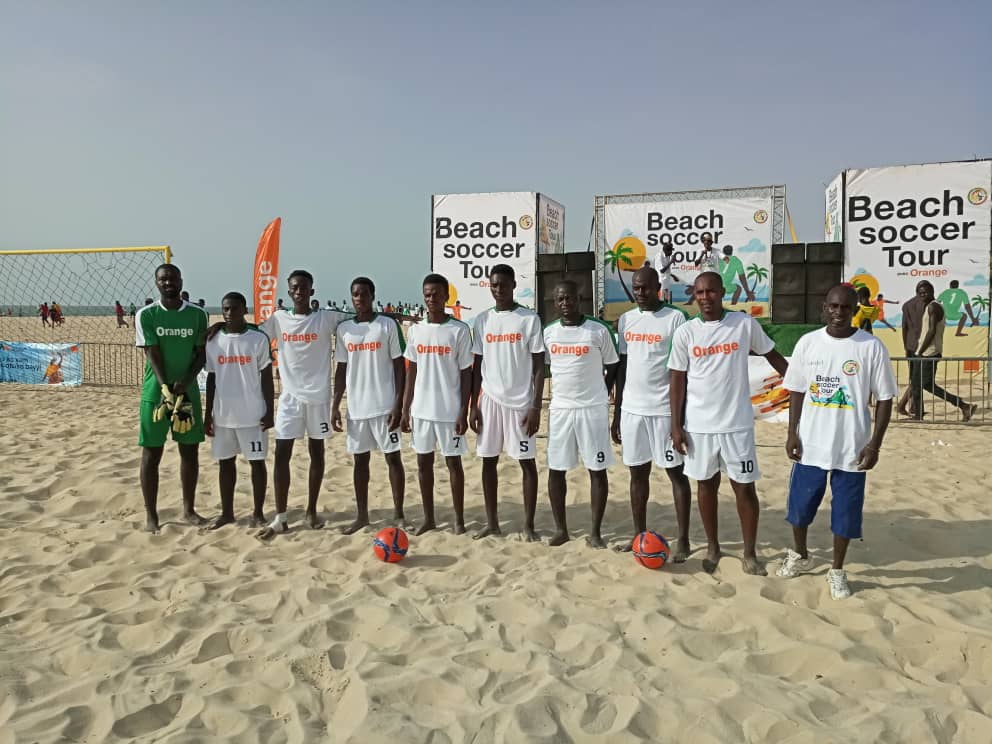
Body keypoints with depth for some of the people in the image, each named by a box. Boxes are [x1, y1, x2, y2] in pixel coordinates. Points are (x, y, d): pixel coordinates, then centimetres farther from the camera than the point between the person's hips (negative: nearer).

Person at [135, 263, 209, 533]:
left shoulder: (197, 314, 3)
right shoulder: (146, 315, -4)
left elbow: (201, 353, 1)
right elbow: (152, 355, -10)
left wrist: (186, 381, -16)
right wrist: (166, 389, -22)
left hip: (188, 391, 3)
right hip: (155, 392, -2)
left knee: (190, 451, 8)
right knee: (151, 453, 3)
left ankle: (189, 509, 22)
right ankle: (151, 514, 13)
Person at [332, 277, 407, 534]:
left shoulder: (388, 325, -4)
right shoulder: (343, 328, 7)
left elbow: (399, 366, -4)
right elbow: (341, 369, 11)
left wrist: (398, 404, -11)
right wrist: (335, 405, 5)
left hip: (384, 406, -4)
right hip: (356, 407, 4)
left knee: (393, 457, 2)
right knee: (360, 459, 10)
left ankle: (399, 514, 12)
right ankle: (361, 514, 21)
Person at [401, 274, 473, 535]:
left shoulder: (459, 330, -7)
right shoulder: (416, 330, 6)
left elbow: (466, 373, -6)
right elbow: (412, 371, 10)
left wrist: (464, 412, -11)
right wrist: (405, 409, 7)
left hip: (449, 410, -4)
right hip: (421, 409, 4)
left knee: (453, 462, 5)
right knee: (423, 463, 10)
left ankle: (459, 519, 16)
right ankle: (428, 518, 23)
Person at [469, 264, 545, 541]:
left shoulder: (529, 319, -3)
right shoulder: (482, 320, 8)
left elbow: (539, 366, -4)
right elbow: (477, 366, 10)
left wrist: (536, 406, -10)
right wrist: (473, 406, 4)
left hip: (521, 400, -3)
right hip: (490, 399, 4)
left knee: (527, 461, 1)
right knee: (488, 460, 7)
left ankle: (529, 525, 11)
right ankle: (492, 522, 18)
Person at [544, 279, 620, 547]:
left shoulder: (599, 330, -5)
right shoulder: (548, 332, 5)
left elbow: (612, 367, 4)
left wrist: (600, 395, 1)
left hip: (593, 409, -3)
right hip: (559, 409, 3)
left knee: (597, 470, 2)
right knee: (555, 470, 6)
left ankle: (595, 531, 13)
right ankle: (560, 528, 19)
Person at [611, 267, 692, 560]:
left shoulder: (675, 318, -6)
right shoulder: (626, 320, 9)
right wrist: (617, 412, 12)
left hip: (664, 409, -5)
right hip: (632, 408, 5)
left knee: (676, 472, 3)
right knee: (637, 472, 11)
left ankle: (683, 539, 10)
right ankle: (639, 533, 22)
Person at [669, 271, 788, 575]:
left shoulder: (745, 324, -4)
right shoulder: (685, 333, -3)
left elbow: (773, 356, 9)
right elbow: (678, 380, 1)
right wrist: (676, 426, -2)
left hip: (737, 424, -1)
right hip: (699, 425, 1)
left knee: (745, 487, 5)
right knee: (706, 484, 13)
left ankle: (750, 553, 19)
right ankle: (713, 547, 29)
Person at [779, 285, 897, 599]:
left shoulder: (872, 347, -8)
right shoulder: (807, 343, -1)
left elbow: (885, 399, -3)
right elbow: (797, 390, 6)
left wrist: (875, 443, -8)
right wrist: (792, 433, 0)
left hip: (852, 448, -2)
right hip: (810, 445, 2)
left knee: (845, 512, 8)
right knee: (800, 505, 15)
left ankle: (837, 571, 28)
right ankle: (800, 556, 39)